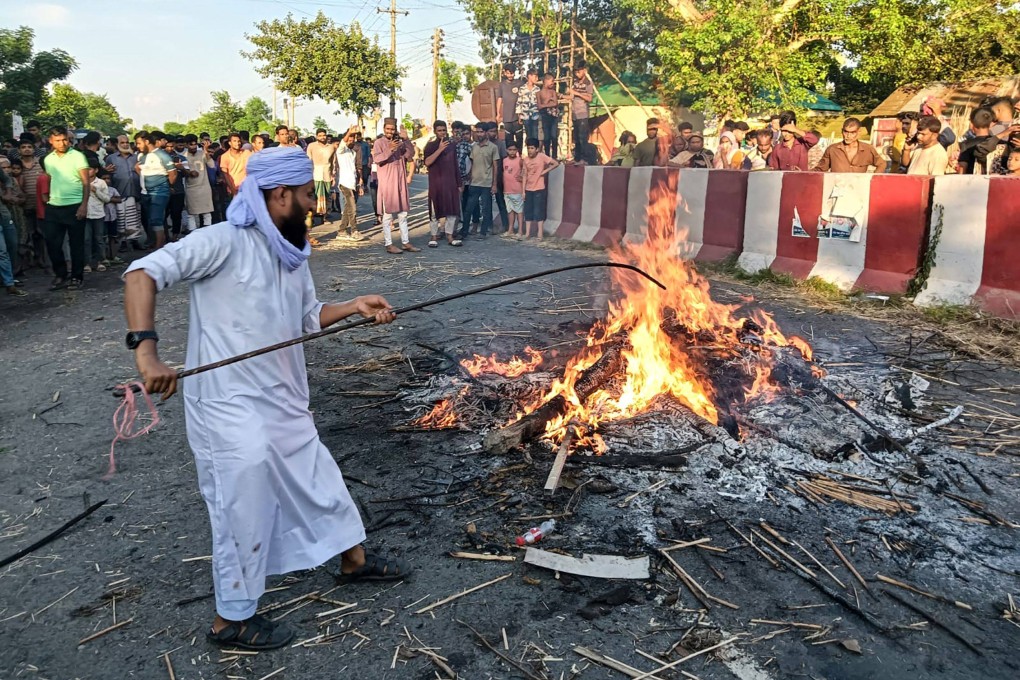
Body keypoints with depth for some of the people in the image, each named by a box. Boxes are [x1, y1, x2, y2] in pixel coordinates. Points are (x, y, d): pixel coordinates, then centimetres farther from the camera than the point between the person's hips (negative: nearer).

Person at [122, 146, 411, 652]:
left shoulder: (290, 254, 9)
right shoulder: (224, 241, -17)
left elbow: (307, 318, 19)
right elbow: (143, 273, -24)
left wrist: (356, 306, 3)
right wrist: (145, 348, -35)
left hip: (284, 404, 9)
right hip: (233, 411, -8)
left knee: (320, 478, 22)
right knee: (246, 512, 3)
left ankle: (354, 559, 45)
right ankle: (231, 620, 25)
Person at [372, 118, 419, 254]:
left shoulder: (400, 142, 11)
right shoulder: (379, 142, -3)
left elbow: (410, 155, -2)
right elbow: (376, 159, -18)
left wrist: (406, 140, -13)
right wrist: (389, 150, -30)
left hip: (400, 182, 6)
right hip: (386, 183, -6)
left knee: (403, 214, 10)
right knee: (388, 214, -3)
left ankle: (405, 242, 16)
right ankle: (388, 244, 0)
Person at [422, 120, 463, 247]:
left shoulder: (451, 145, 13)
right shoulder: (431, 146, -1)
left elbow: (456, 165, 16)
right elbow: (427, 162, -17)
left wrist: (459, 183, 13)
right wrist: (439, 149, -23)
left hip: (451, 183, 4)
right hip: (436, 183, -4)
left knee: (452, 210, 3)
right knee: (435, 211, -1)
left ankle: (450, 236, 11)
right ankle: (434, 237, 7)